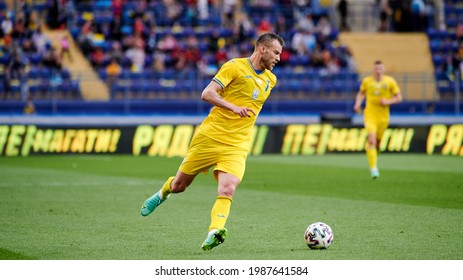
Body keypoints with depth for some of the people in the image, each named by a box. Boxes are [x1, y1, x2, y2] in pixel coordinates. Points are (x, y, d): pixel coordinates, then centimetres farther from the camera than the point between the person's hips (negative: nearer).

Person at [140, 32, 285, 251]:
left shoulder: (270, 80, 13)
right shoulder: (235, 66, -7)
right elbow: (207, 94, -16)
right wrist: (233, 107, -27)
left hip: (236, 146, 3)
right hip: (210, 136, -3)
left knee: (227, 189, -23)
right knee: (179, 185, 10)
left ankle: (215, 231, -32)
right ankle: (163, 193, 43)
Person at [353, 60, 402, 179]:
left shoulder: (390, 81, -2)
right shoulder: (366, 81, 1)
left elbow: (399, 97, 3)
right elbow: (361, 93, 18)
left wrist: (388, 102, -15)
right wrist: (358, 104, 0)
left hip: (383, 116, 1)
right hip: (370, 114, -1)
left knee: (377, 141, 11)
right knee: (371, 139, -19)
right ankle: (373, 167, -19)